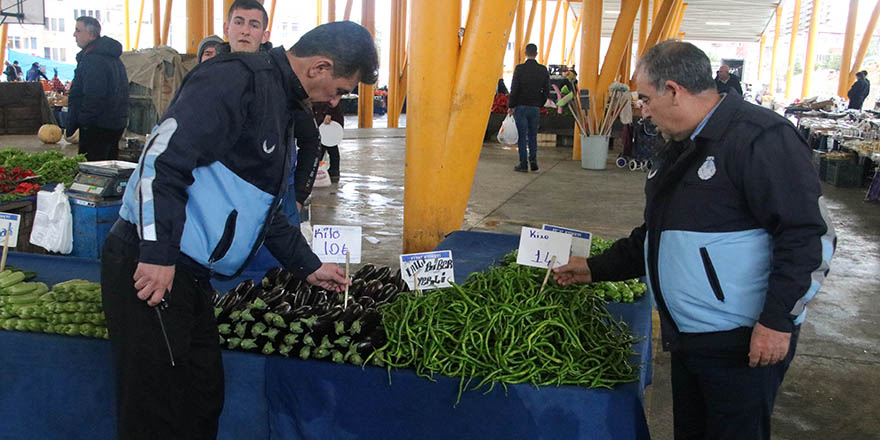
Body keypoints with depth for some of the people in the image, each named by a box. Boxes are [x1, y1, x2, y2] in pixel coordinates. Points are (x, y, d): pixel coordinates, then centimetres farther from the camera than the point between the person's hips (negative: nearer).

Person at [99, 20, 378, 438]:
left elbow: (263, 207, 27)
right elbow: (163, 156, -23)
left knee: (204, 397, 16)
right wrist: (157, 253, -25)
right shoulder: (237, 79, -13)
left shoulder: (280, 105, 19)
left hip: (188, 274, 10)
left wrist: (308, 266, 28)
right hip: (149, 264, -10)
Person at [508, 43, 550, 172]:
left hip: (521, 107, -3)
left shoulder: (520, 69, -9)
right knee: (533, 135, 15)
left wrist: (510, 106, -2)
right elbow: (546, 91, 4)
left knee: (522, 136, 2)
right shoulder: (543, 70, 2)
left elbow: (514, 89, -10)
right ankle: (533, 161, 6)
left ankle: (523, 164, 2)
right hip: (535, 108, 3)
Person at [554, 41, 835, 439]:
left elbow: (809, 235, -20)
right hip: (688, 339, 9)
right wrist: (596, 269, 20)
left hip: (744, 344, -9)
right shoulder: (678, 150, 13)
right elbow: (656, 235, 23)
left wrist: (778, 319, -21)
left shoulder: (759, 136, -17)